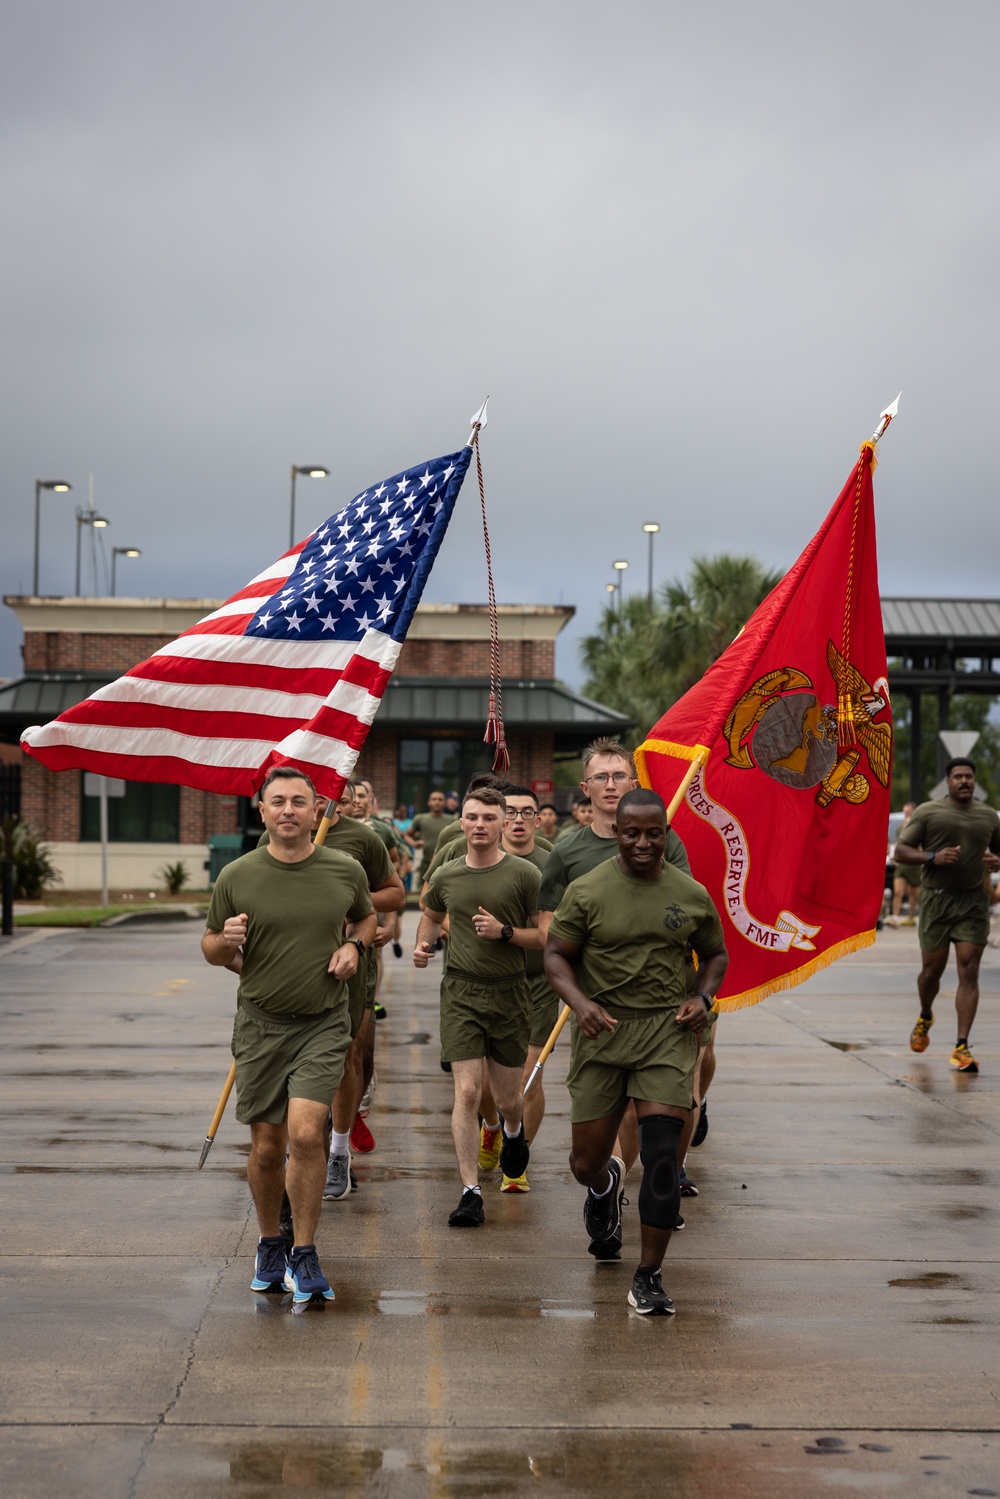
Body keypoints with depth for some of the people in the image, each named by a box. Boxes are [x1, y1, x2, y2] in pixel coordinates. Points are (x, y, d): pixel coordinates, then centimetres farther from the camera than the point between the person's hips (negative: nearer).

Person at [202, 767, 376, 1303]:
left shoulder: (346, 871, 0)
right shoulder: (237, 877, -2)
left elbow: (366, 917, 21)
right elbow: (211, 948, 9)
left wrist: (355, 946, -1)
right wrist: (226, 941, -15)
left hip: (323, 1023, -1)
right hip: (261, 1023, 1)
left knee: (305, 1133, -16)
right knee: (266, 1146, 6)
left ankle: (304, 1256, -2)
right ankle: (269, 1246, 29)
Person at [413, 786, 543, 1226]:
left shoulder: (524, 874, -5)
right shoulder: (446, 876, 5)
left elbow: (546, 935, -2)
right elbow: (432, 914, 27)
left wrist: (504, 932, -17)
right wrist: (423, 944, 8)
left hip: (509, 994, -1)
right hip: (461, 993, 1)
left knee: (507, 1098, 11)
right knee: (467, 1092, -11)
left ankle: (513, 1132, 49)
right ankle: (471, 1192, -7)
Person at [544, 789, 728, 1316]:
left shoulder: (692, 895, 4)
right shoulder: (586, 891, -2)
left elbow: (715, 955, 18)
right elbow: (555, 955, 1)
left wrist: (703, 999, -1)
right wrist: (579, 1002, -17)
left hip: (667, 1032, 0)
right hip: (602, 1034, 0)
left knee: (663, 1154, -11)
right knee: (586, 1162, 5)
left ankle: (648, 1277, 1)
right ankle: (606, 1186, 45)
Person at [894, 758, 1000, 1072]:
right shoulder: (927, 812, 2)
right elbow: (900, 852, -2)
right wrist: (932, 857, -18)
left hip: (973, 902, 2)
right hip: (936, 901, -2)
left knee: (969, 973, -7)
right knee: (932, 969, 8)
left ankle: (961, 1047, -8)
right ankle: (925, 1018, 40)